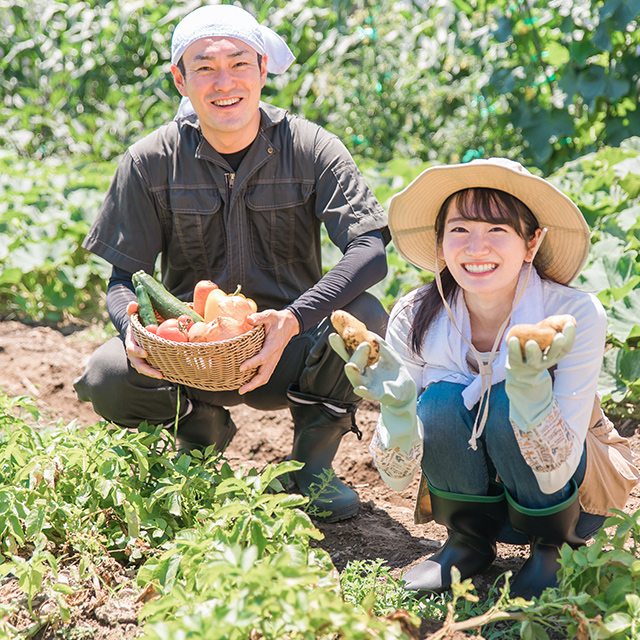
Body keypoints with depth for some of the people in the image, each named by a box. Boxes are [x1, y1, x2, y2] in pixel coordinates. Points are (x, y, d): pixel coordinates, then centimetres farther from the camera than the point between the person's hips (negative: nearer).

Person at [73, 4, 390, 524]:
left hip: (287, 350, -1)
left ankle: (312, 462, -3)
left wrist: (294, 320, -38)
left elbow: (371, 249, -22)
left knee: (363, 316, -31)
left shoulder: (311, 149, -9)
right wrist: (133, 324, -29)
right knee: (106, 379, -27)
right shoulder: (150, 163, -6)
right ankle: (202, 433, 8)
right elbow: (124, 279, -3)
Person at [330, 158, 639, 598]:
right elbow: (398, 477, -18)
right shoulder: (415, 318, -20)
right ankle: (469, 543, 0)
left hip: (572, 494, -1)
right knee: (442, 401, -27)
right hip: (474, 498, 2)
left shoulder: (577, 316, -27)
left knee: (506, 405, -30)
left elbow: (555, 474, -30)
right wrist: (397, 407, -40)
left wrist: (529, 383, -47)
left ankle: (551, 547, -2)